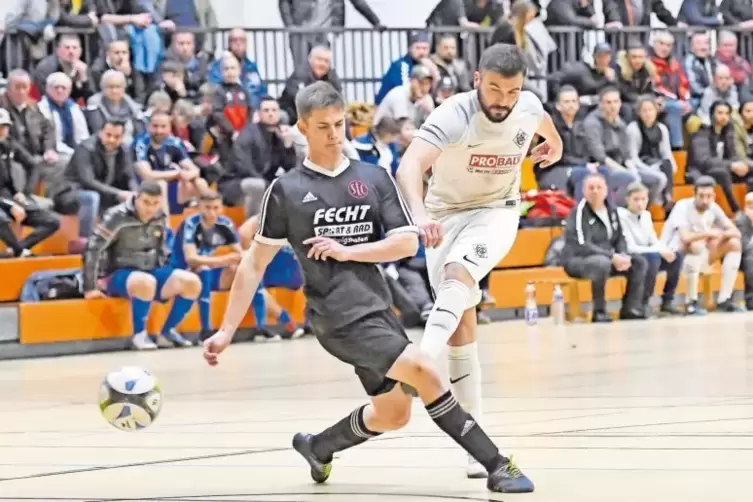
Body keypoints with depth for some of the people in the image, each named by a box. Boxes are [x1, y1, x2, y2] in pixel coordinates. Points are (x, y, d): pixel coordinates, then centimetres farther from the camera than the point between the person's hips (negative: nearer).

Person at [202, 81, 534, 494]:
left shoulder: (374, 178, 8)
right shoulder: (287, 189, 0)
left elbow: (407, 242, 2)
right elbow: (255, 263, 4)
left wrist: (347, 251, -12)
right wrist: (227, 330, 1)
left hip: (376, 308, 6)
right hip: (339, 315, -6)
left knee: (393, 413, 14)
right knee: (422, 371, -22)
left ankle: (318, 448, 39)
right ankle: (496, 466, -19)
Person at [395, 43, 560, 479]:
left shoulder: (529, 107, -14)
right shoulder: (454, 116, -28)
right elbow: (410, 165, -44)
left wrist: (553, 144, 36)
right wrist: (420, 214, -62)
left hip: (497, 211, 1)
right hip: (448, 213, -1)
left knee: (458, 274, -31)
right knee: (462, 321, -2)